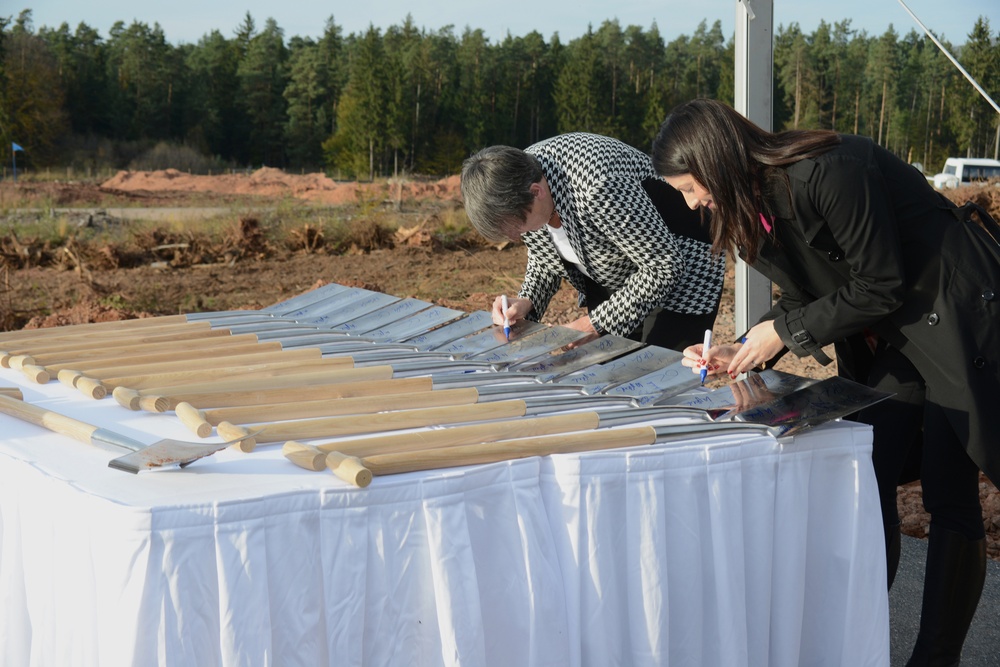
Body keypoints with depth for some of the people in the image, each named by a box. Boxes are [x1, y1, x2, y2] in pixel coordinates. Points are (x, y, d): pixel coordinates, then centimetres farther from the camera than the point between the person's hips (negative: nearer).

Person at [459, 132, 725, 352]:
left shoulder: (597, 187, -39)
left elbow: (664, 266, -30)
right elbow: (544, 260, 4)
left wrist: (595, 324, -27)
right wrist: (525, 303, -17)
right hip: (611, 288, 7)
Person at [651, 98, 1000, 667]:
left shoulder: (831, 174, -27)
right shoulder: (754, 205, 2)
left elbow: (880, 287, -21)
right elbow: (806, 300, 9)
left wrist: (785, 332, -15)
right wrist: (741, 354, -5)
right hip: (891, 339, 8)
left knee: (950, 494, -6)